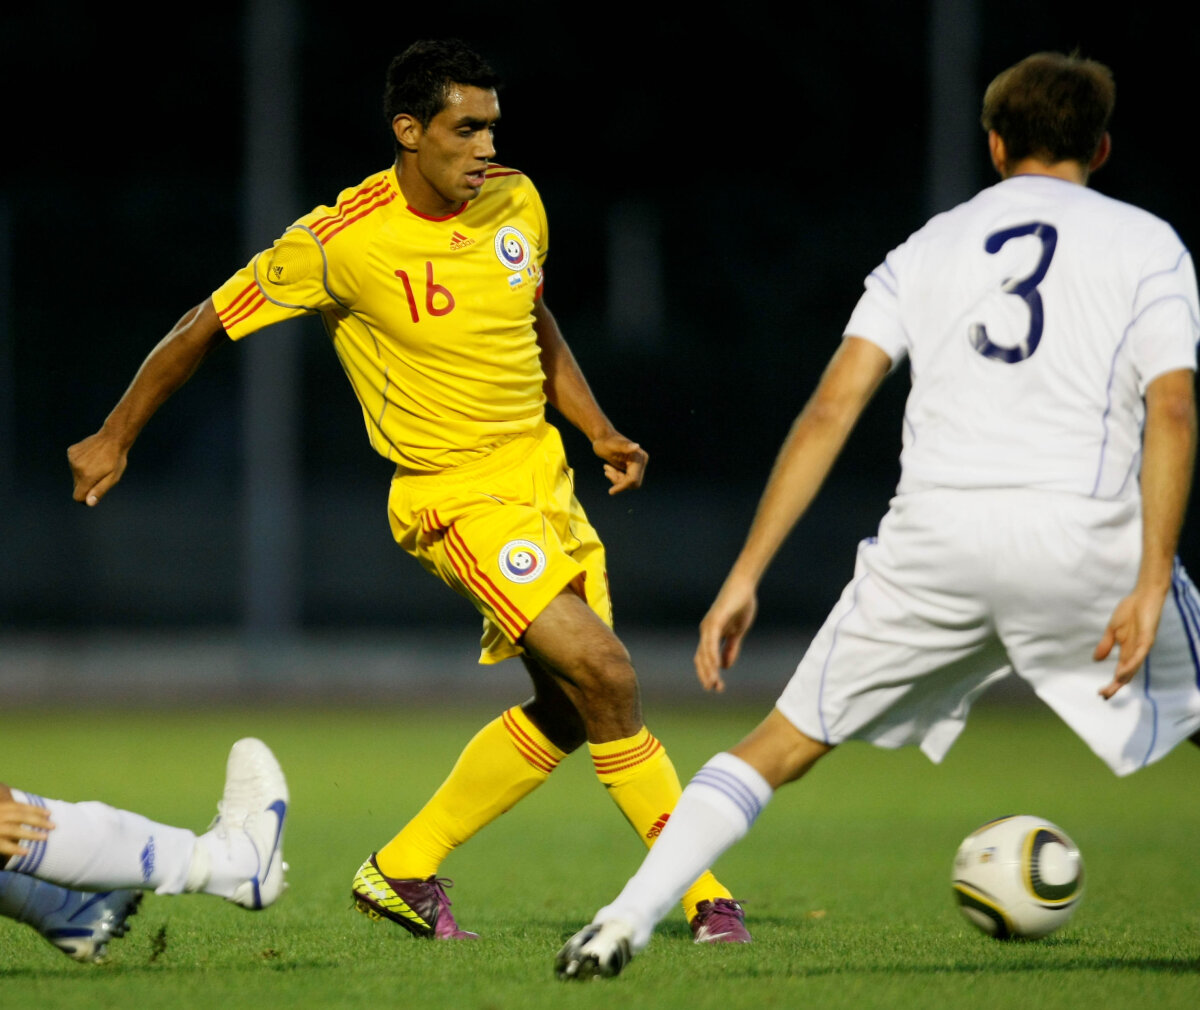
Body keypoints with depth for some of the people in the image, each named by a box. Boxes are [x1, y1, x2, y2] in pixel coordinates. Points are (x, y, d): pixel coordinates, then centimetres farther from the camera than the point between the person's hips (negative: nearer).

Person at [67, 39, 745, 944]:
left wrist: (599, 430, 10)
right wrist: (115, 439, 3)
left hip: (541, 470, 7)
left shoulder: (516, 202, 0)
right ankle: (700, 892, -8)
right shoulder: (340, 241, -17)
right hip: (457, 497, -7)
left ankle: (405, 870, 21)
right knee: (605, 672, -18)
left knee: (567, 709, 6)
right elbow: (206, 327, -5)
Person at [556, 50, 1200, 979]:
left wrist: (746, 576, 6)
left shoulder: (930, 248, 19)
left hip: (933, 530, 2)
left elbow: (832, 407, 9)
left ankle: (624, 924, -1)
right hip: (1083, 533, -2)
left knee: (786, 744, 13)